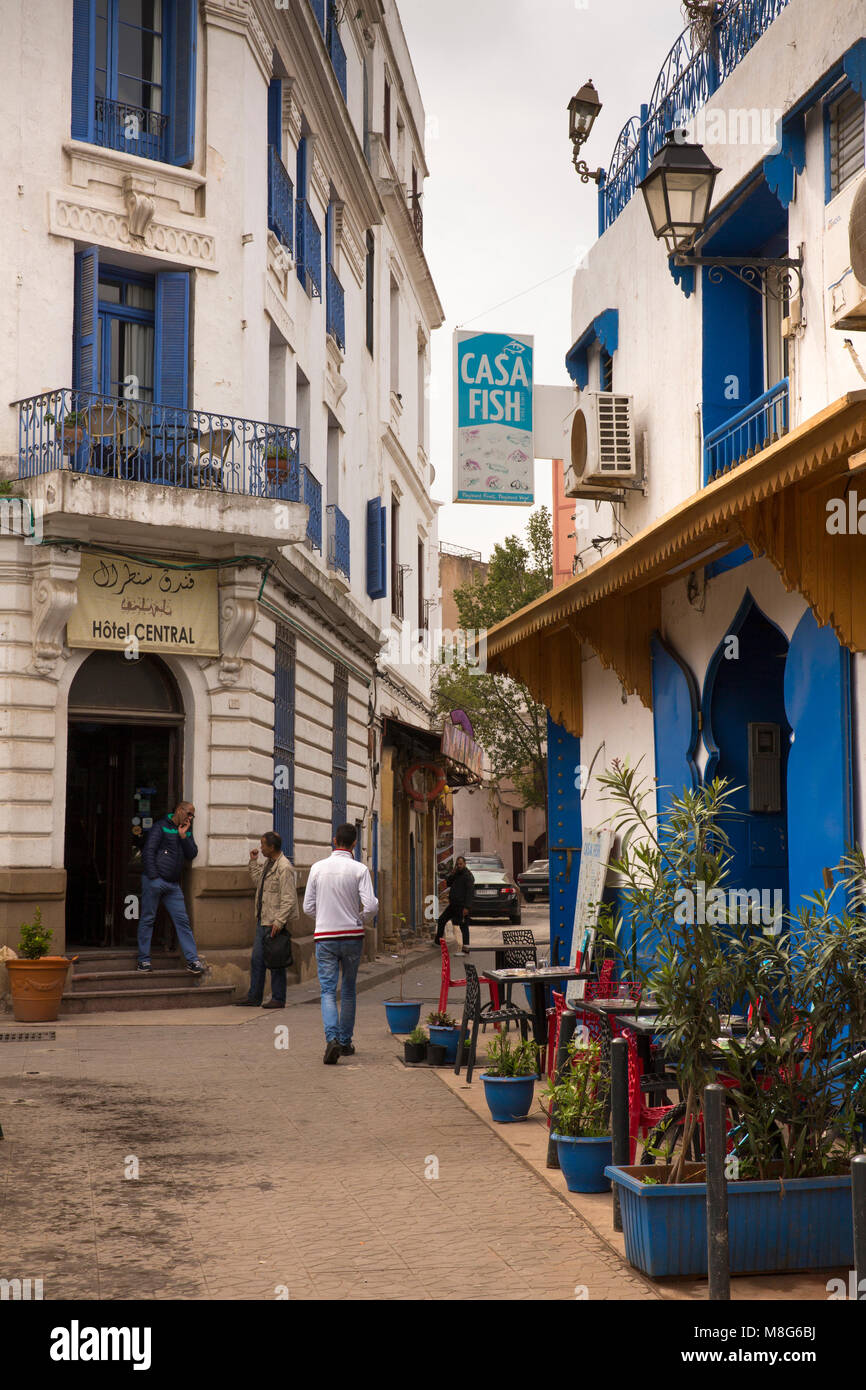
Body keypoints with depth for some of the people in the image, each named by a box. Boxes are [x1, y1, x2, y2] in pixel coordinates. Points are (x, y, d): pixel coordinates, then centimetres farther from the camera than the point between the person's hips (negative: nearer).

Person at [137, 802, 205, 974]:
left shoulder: (186, 831, 17)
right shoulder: (161, 827, -3)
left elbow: (192, 854, 8)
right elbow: (148, 851, -9)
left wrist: (183, 836, -5)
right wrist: (153, 877, -14)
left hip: (173, 884, 6)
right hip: (154, 881, -6)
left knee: (182, 920, 0)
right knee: (147, 919, 1)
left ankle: (192, 960, -2)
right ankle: (143, 959, 8)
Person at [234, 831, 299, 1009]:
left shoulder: (284, 868, -17)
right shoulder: (267, 863, 12)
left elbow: (289, 899, -19)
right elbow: (258, 880, 28)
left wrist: (279, 921, -23)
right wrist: (253, 862, 18)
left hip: (275, 923, -9)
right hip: (262, 920, 9)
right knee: (257, 959, 12)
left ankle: (278, 999, 8)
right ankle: (254, 997, 19)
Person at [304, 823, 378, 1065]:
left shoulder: (318, 868, -1)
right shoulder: (360, 869, -7)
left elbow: (308, 906, 3)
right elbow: (371, 906, -14)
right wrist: (360, 916, 8)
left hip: (325, 936, 0)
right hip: (352, 936, 0)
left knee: (328, 990, -1)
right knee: (348, 990, 15)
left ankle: (332, 1038, -22)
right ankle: (346, 1042, 22)